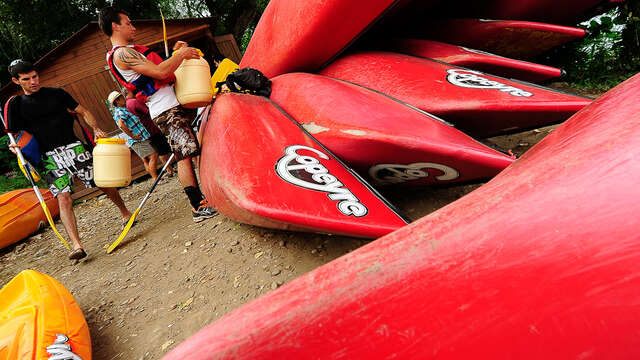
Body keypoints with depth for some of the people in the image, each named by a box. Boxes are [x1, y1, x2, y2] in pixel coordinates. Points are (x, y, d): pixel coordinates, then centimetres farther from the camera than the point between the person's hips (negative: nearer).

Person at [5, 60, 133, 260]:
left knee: (103, 183, -2)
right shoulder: (17, 105, 9)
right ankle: (76, 245, -16)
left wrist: (96, 129, -6)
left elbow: (83, 112, 12)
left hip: (72, 147, 0)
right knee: (63, 198, -12)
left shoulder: (56, 93, 8)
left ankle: (125, 212, 24)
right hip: (49, 157, 0)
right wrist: (15, 146, -10)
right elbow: (16, 134, 12)